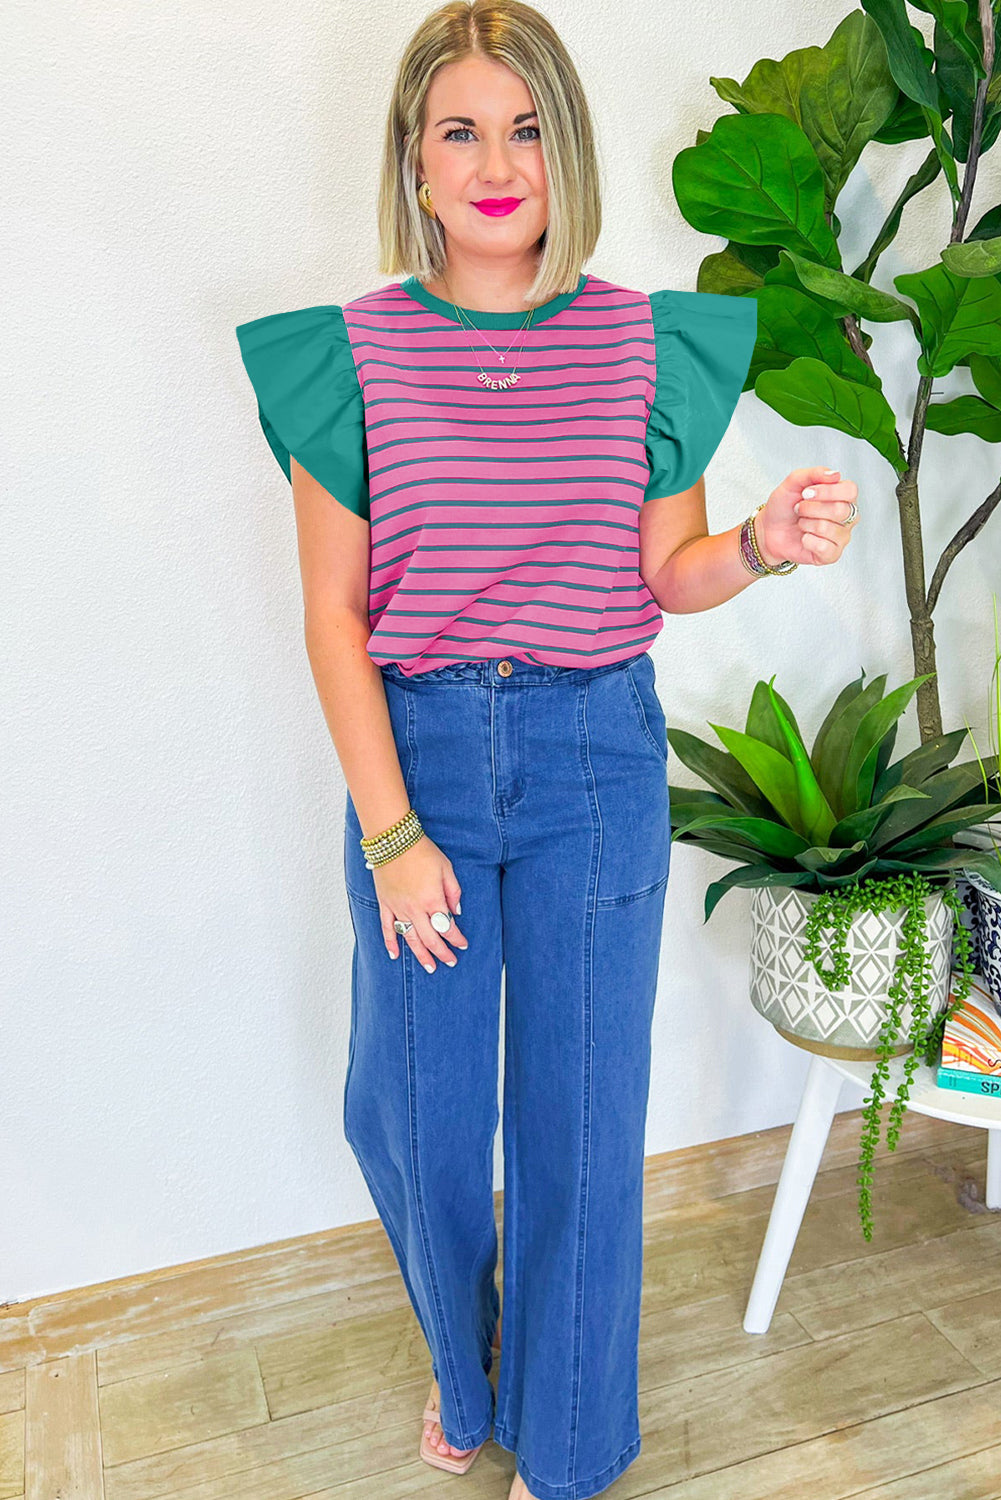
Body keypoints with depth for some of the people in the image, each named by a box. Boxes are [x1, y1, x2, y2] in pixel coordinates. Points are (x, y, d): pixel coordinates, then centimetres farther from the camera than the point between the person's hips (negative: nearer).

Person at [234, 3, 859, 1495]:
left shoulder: (646, 338, 2)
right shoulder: (351, 349, -1)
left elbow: (668, 577, 6)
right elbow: (334, 615, -3)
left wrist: (762, 545, -17)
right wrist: (390, 832, -8)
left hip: (596, 754, 0)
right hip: (416, 746, 1)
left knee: (582, 1114, 9)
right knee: (415, 1114, 12)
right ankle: (467, 1371, 47)